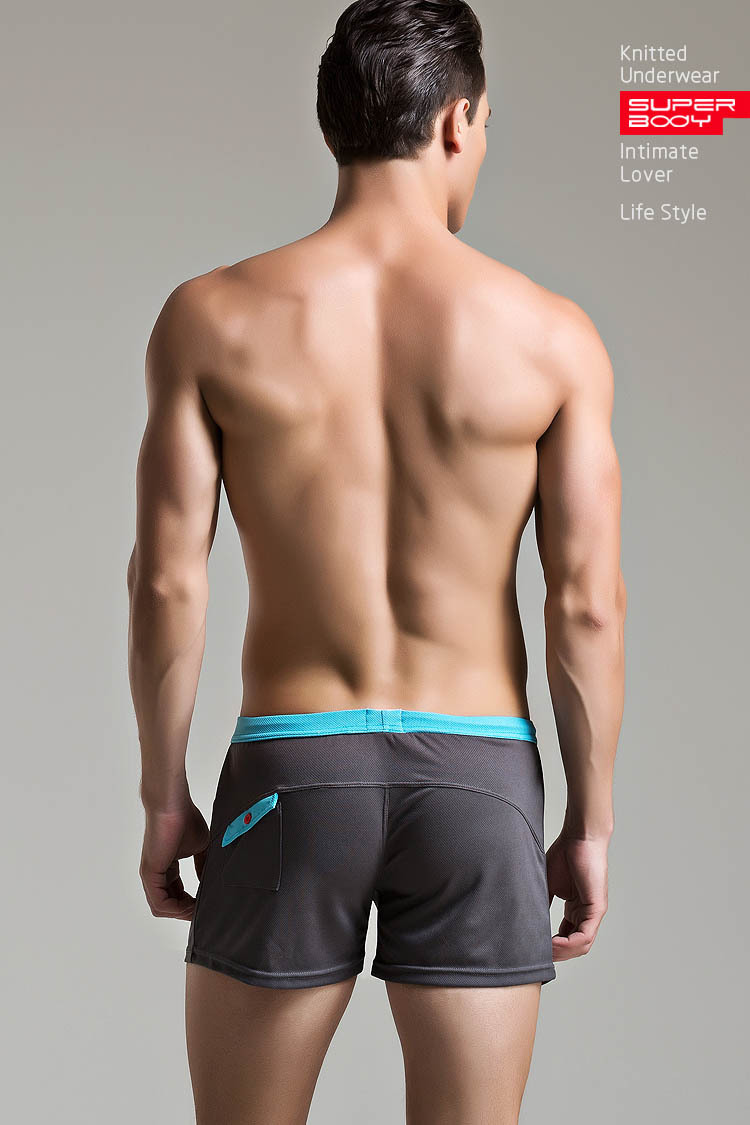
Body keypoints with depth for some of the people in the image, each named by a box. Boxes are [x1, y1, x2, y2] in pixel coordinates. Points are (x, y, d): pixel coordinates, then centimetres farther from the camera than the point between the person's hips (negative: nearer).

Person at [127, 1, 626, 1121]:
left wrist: (164, 795, 6)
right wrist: (591, 822, 5)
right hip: (478, 774, 0)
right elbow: (588, 607, -5)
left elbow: (167, 580, -4)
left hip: (291, 770, 0)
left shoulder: (211, 317, -3)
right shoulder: (551, 335, -4)